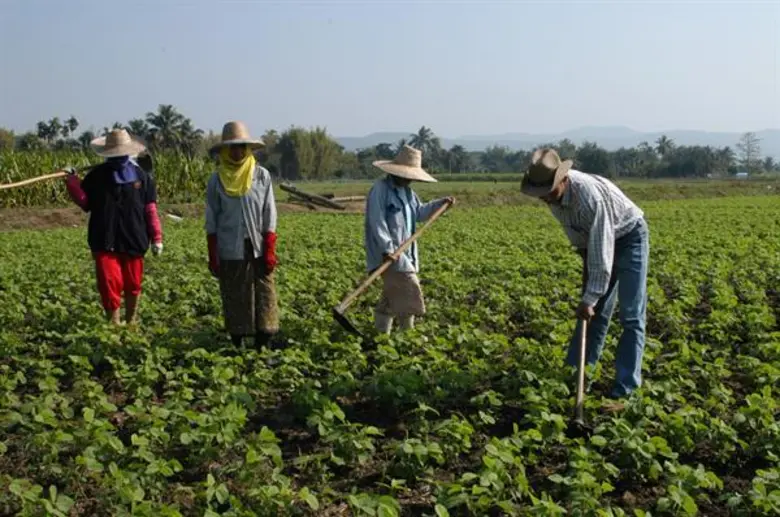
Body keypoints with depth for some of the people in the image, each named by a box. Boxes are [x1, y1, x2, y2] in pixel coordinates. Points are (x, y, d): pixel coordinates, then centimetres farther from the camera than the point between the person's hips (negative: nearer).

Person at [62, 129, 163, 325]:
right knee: (109, 285, -7)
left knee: (133, 285, 14)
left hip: (133, 241, 1)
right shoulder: (97, 175, 2)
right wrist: (72, 182, -11)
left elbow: (150, 209, 3)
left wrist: (156, 238, 2)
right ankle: (114, 324, 2)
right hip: (105, 242, -1)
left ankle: (130, 322, 34)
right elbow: (84, 201, 4)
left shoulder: (142, 176, 1)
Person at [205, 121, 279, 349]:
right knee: (234, 299, 7)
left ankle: (263, 345, 6)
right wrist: (212, 256, 2)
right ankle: (237, 346, 16)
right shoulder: (217, 180, 4)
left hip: (258, 250, 0)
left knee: (264, 296, -1)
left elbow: (269, 218, 1)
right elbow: (211, 221, 6)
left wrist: (270, 251, -5)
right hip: (230, 252, 0)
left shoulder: (262, 176, 2)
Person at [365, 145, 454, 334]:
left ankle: (381, 334, 19)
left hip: (404, 252, 10)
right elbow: (377, 222, -20)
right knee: (409, 290, -12)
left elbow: (419, 213, 27)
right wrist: (387, 249, -27)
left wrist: (441, 203, 14)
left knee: (391, 297, 12)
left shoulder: (407, 192, 17)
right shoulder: (380, 189, -12)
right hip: (389, 253, -10)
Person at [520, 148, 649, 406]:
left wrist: (589, 299, -30)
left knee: (631, 316, -9)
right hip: (598, 241, 7)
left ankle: (624, 390, -7)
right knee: (594, 312, 8)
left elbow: (601, 253, -34)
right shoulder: (555, 193, -14)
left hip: (629, 237, -7)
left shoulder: (590, 196, -38)